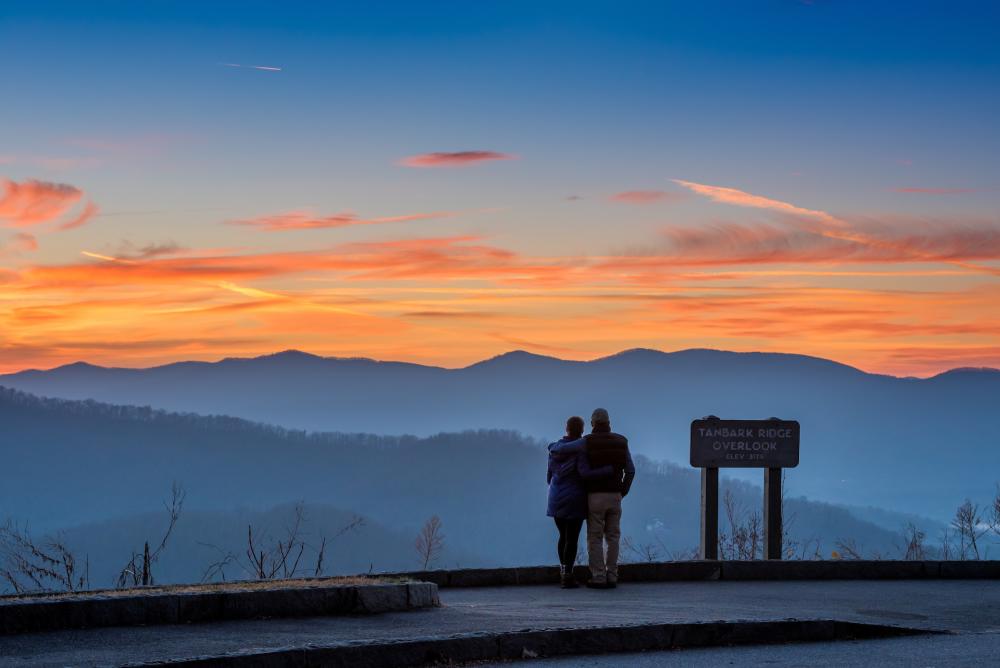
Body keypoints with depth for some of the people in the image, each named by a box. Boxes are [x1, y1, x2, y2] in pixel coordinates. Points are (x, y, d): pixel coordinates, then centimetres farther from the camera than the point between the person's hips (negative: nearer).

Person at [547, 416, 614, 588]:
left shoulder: (555, 449, 5)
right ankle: (567, 578, -5)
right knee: (572, 539, 0)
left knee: (563, 536, 19)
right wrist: (610, 470, -19)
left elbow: (549, 477, 10)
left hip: (557, 500, 5)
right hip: (574, 500, -5)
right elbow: (584, 473, -25)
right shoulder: (581, 448, -12)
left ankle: (563, 573, 20)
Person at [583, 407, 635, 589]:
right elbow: (630, 471, 2)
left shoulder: (587, 442, -6)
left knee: (595, 538, 2)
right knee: (612, 537, 10)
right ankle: (611, 577, 7)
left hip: (595, 496, -3)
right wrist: (622, 492, 11)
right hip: (614, 496, 3)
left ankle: (598, 578, -2)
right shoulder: (620, 442, 5)